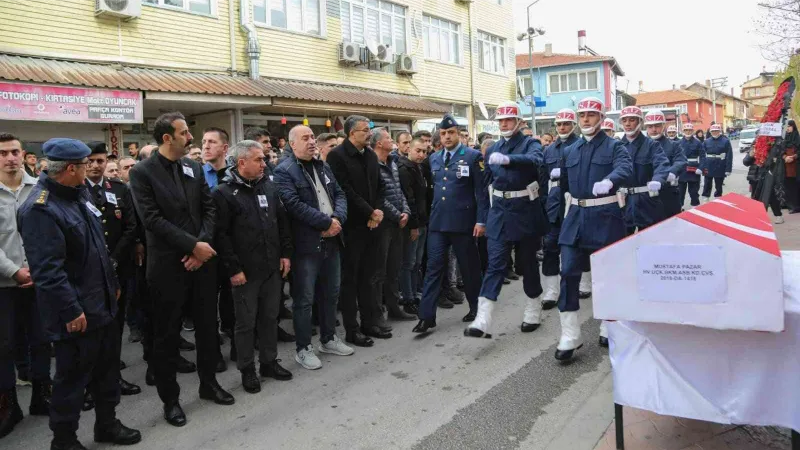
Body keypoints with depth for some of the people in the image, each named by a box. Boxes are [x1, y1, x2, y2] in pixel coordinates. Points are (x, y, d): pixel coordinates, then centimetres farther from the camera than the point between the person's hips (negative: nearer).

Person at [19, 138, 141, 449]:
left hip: (102, 303, 9)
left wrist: (113, 284, 20)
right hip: (75, 312, -9)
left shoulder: (79, 194, 9)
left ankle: (107, 424, 36)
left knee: (108, 366, 19)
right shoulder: (40, 208, -21)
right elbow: (47, 269, -24)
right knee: (72, 375, 6)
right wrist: (71, 310, -23)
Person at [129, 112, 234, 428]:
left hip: (202, 259, 5)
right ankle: (170, 399, 22)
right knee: (166, 334, 7)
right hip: (168, 265, -5)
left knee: (208, 326, 15)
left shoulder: (194, 168, 8)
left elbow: (209, 208, 5)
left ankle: (209, 383, 33)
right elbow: (152, 219, -16)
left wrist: (203, 245, -10)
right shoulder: (142, 172, -8)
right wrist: (193, 245, -18)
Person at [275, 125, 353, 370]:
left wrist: (338, 219, -10)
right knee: (304, 299, 1)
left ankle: (329, 339, 32)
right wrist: (326, 222, -18)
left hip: (331, 241, 7)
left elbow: (340, 194, 10)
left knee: (330, 294, 17)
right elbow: (294, 204, -20)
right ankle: (303, 349, 13)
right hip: (306, 244, -7)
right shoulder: (284, 171, -8)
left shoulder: (323, 167, 14)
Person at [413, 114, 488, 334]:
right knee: (433, 267, -1)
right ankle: (427, 315, 0)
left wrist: (481, 220, -12)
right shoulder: (434, 158, 11)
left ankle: (475, 307, 29)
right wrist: (432, 215, 14)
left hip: (463, 221, -4)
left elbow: (481, 191, -6)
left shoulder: (473, 156, -3)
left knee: (469, 266, 9)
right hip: (437, 222, 4)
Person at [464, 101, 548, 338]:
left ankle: (533, 311, 27)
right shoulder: (492, 149, 11)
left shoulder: (530, 143, -3)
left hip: (526, 210, -3)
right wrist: (486, 213, 10)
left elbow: (536, 160, -27)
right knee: (495, 263, -6)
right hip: (500, 211, 3)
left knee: (528, 261, 9)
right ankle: (483, 320, -14)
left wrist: (507, 159, -44)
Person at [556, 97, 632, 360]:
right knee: (568, 272, -6)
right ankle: (569, 336, -2)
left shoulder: (614, 147, -2)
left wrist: (609, 181, -44)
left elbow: (625, 169, -24)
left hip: (605, 217, -3)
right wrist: (573, 203, 9)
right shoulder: (570, 151, 12)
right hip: (576, 217, 4)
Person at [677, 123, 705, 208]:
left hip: (694, 171, -1)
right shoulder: (679, 143, 2)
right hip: (681, 170, 1)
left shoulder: (697, 142, -3)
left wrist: (700, 168, -17)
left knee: (694, 191, 8)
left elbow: (702, 156, -6)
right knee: (680, 190, 8)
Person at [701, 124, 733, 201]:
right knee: (707, 186, 6)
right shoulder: (706, 141, 2)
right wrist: (702, 167, -7)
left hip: (720, 169, -1)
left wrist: (728, 169, -13)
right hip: (708, 168, 2)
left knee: (718, 187, 11)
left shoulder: (725, 141, -5)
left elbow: (729, 156, -8)